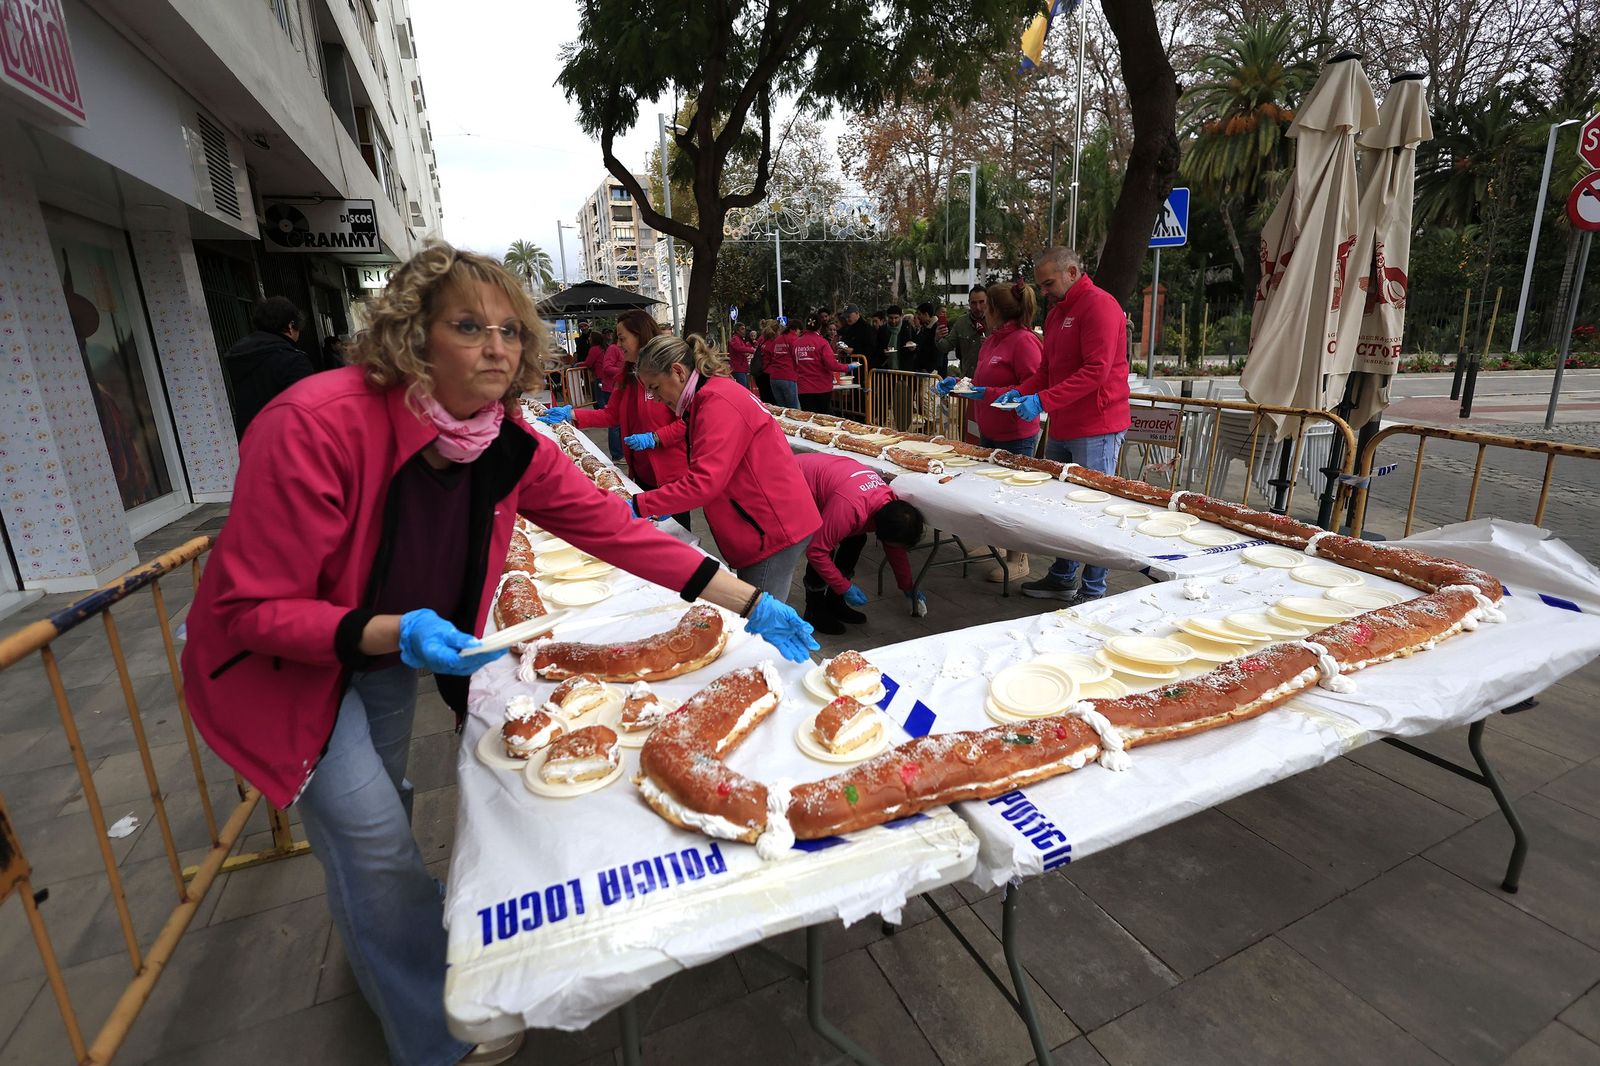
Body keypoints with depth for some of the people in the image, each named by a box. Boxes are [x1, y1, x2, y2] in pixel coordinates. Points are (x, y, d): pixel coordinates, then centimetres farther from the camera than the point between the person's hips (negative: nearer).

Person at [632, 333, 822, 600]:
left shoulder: (718, 403, -18)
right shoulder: (713, 395, 15)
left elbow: (704, 482, -26)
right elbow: (706, 472, 17)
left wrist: (639, 505, -19)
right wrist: (671, 504, 5)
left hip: (774, 528, -10)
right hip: (770, 524, 10)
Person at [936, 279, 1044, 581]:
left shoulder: (1024, 340, -17)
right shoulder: (992, 340, 10)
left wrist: (988, 394, -25)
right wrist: (958, 384, 6)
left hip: (1015, 435, -9)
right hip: (989, 431, 9)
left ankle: (1017, 560, 15)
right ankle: (999, 547, 32)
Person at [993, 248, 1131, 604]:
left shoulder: (1099, 305, -11)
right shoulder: (1056, 312, 18)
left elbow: (1096, 371, -21)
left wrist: (1042, 400, -24)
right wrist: (1020, 392, 4)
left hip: (1096, 429, -9)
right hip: (1062, 428, 9)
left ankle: (1093, 592, 8)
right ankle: (1062, 578, 26)